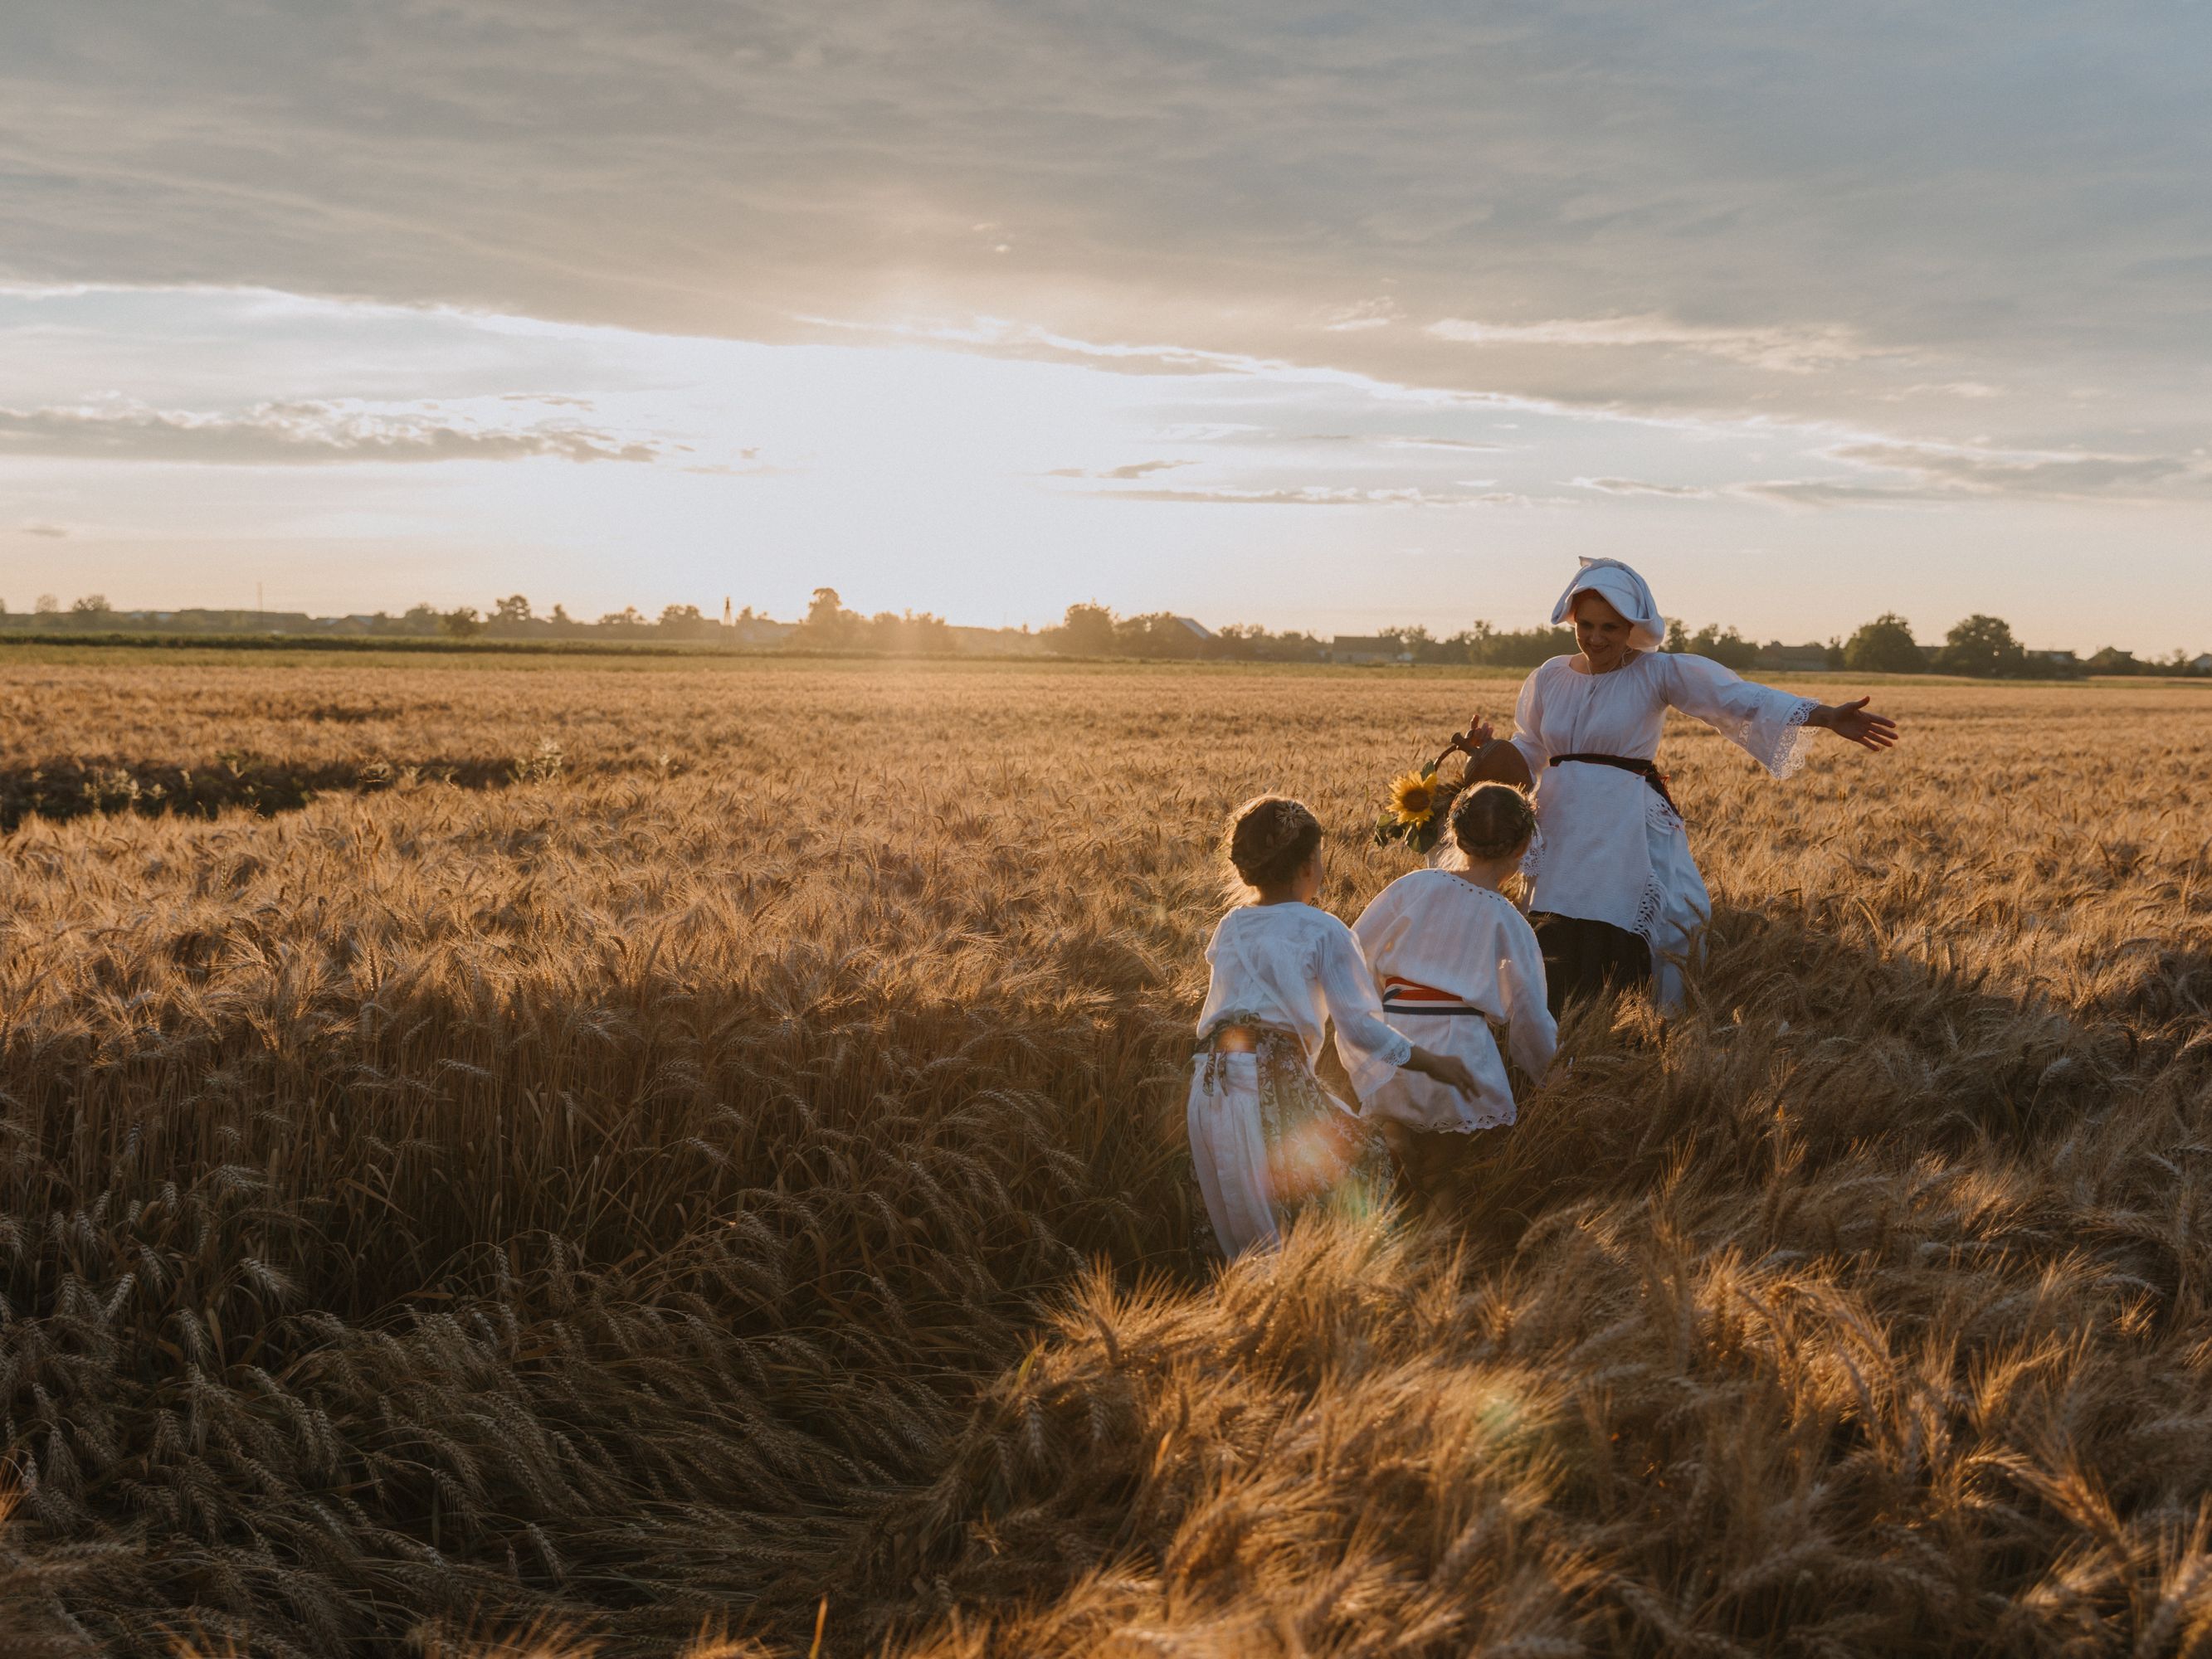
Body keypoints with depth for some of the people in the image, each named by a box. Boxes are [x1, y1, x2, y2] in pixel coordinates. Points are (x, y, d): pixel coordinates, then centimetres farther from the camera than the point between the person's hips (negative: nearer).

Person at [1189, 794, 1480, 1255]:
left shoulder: (1229, 928, 17)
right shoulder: (1323, 931, 0)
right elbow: (1360, 1025, -4)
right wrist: (1432, 1063, 6)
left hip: (1208, 1089, 6)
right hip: (1272, 1084, -6)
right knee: (1364, 1163, 6)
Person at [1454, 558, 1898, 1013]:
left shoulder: (1660, 673, -4)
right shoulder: (1549, 678, 9)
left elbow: (1739, 698, -15)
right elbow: (1526, 753, 19)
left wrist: (1827, 716, -27)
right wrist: (1485, 748, -3)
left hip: (1630, 838, -3)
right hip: (1562, 835, 3)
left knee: (1623, 965, -5)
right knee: (1559, 968, 5)